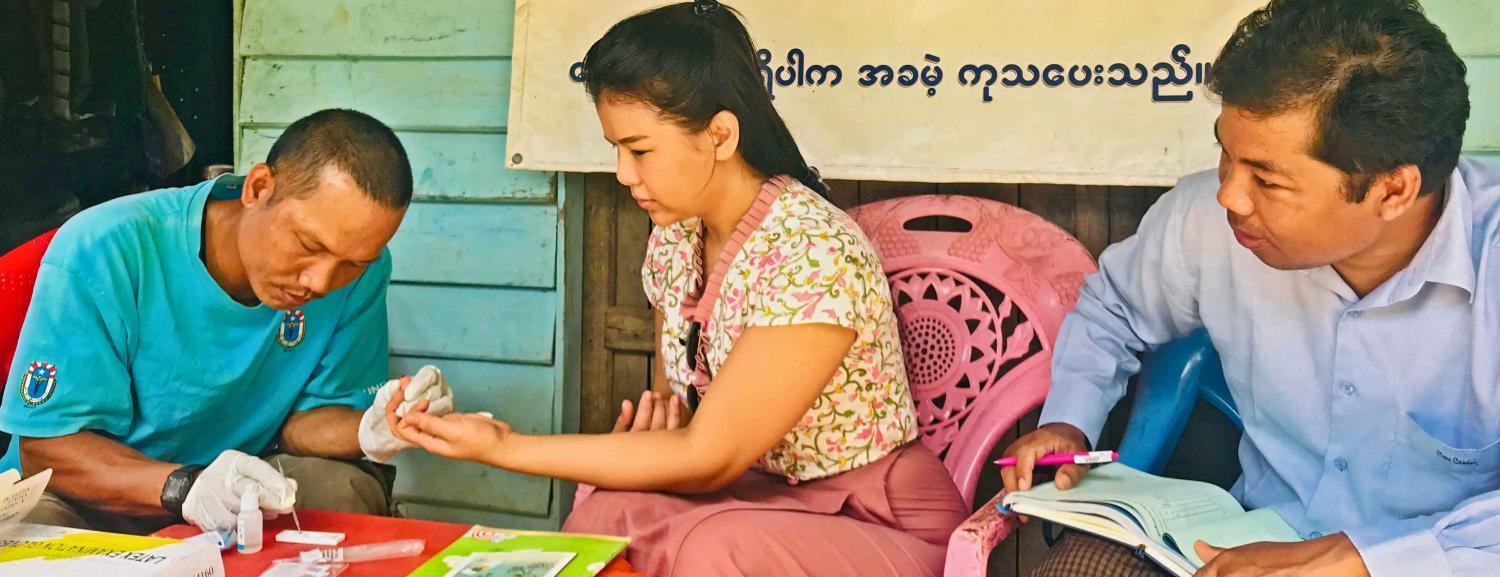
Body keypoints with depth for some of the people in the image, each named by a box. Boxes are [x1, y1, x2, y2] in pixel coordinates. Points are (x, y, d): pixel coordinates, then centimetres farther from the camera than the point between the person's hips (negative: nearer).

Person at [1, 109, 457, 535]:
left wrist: (370, 434, -26)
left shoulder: (360, 272, -12)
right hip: (86, 501, -2)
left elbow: (299, 421, -2)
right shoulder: (104, 250, -23)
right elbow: (45, 447, -20)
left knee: (349, 490, -27)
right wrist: (185, 487, -39)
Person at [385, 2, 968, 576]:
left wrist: (501, 448, -21)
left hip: (880, 526, -5)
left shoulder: (814, 252, -24)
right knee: (606, 516, -26)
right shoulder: (674, 240, 1)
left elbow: (707, 457, -23)